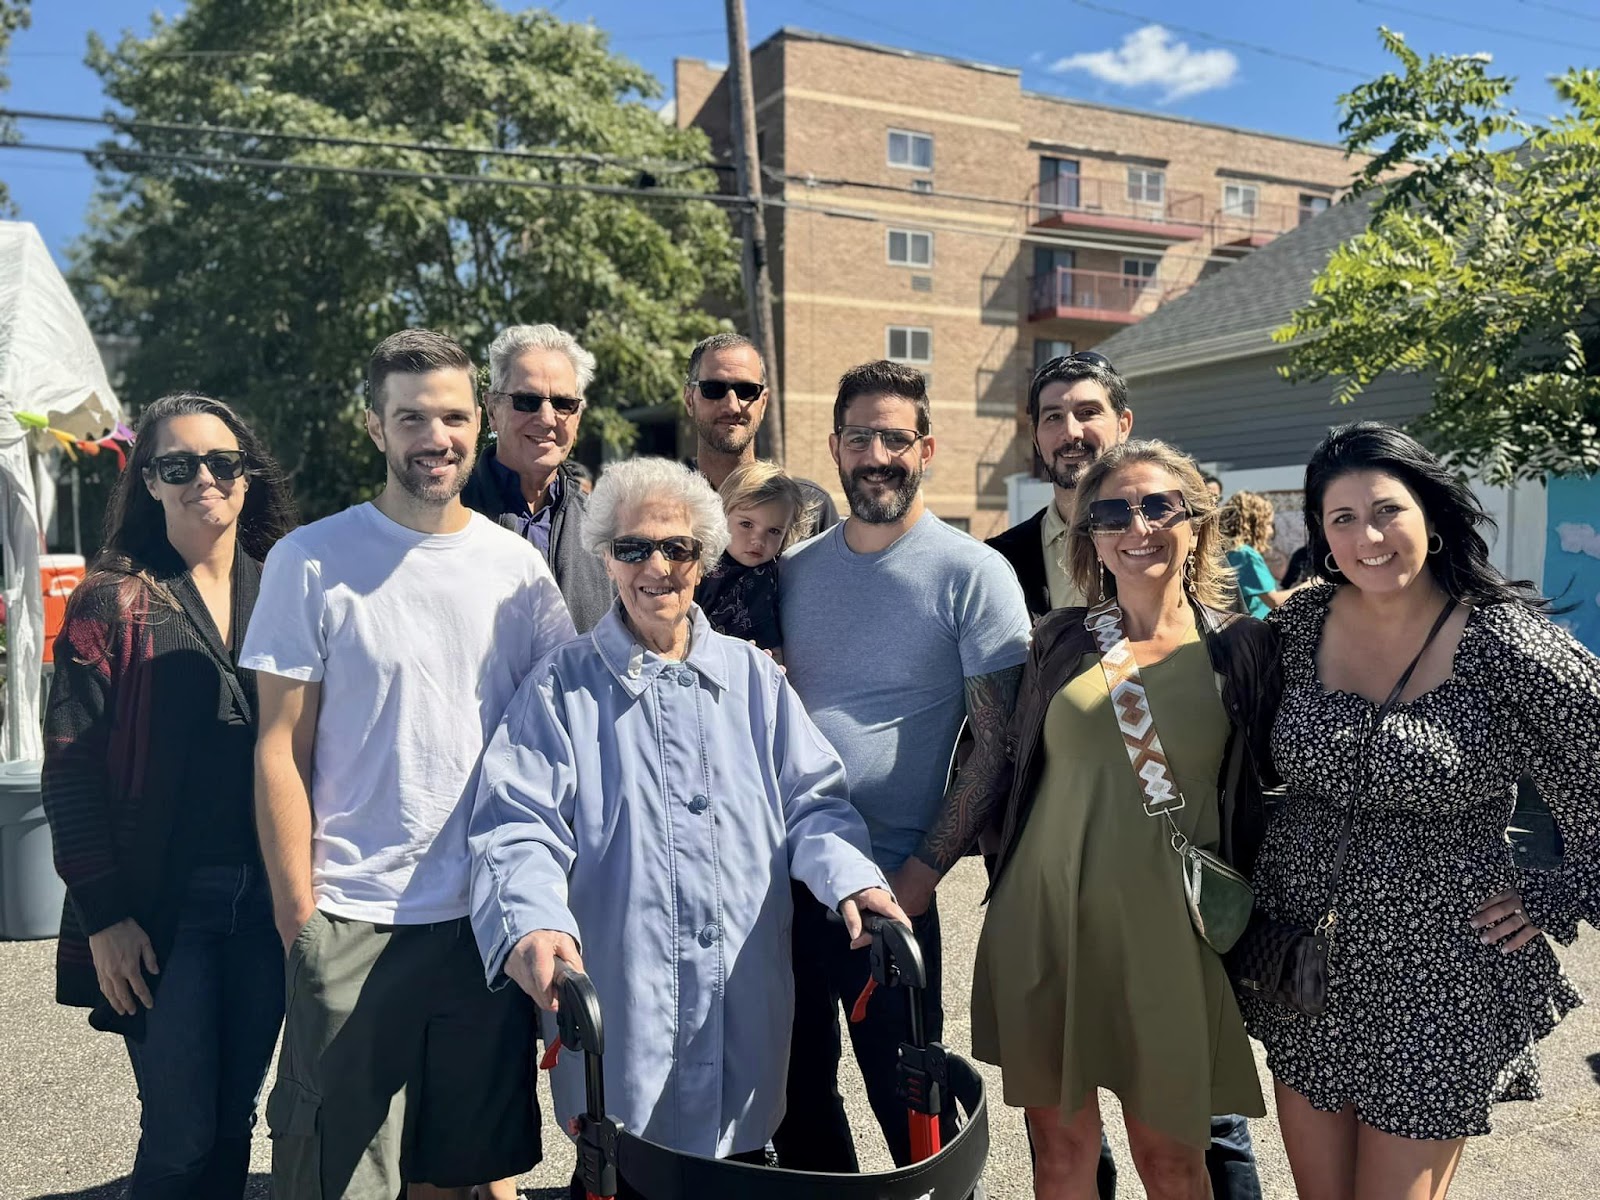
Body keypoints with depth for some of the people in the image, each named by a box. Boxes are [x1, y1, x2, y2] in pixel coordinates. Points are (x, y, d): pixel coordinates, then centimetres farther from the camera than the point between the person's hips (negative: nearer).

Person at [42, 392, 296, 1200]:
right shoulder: (114, 601, -3)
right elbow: (71, 765, -6)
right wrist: (104, 915, -11)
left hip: (266, 900, 3)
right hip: (162, 907, -3)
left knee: (234, 1119, 13)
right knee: (181, 1133, 2)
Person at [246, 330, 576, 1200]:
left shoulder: (515, 565, 2)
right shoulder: (312, 561, -5)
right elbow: (281, 750, -4)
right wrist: (297, 912, -6)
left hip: (489, 912, 3)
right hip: (354, 919, -2)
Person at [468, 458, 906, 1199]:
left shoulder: (754, 678, 10)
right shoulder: (563, 686, 0)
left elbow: (812, 801, 7)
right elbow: (520, 825, -8)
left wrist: (850, 878, -12)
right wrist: (532, 924, -27)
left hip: (745, 1002, 3)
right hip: (618, 1006, -2)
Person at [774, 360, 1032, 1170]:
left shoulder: (974, 574, -7)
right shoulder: (794, 570, 7)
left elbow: (995, 741, -8)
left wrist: (923, 872, -14)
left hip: (889, 884, -4)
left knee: (906, 1102, 9)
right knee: (797, 1093, 18)